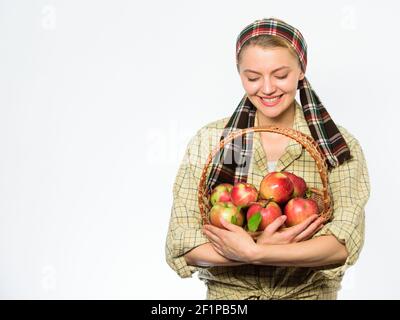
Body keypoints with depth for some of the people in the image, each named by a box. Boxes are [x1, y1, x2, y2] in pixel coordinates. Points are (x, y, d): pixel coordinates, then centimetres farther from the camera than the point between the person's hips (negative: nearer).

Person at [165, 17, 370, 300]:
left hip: (311, 292, 0)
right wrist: (261, 246, -19)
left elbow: (345, 244, -12)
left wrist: (253, 252, -21)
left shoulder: (340, 146, -1)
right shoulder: (209, 141, -1)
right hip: (228, 294, 0)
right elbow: (181, 245, -7)